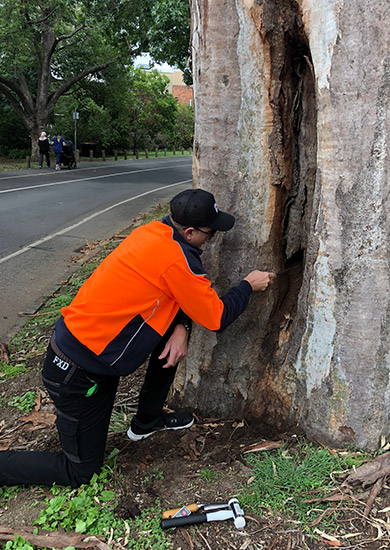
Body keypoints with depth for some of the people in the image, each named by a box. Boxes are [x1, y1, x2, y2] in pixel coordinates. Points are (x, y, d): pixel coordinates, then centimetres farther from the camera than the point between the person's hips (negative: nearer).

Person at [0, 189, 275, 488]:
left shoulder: (155, 231, -1)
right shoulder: (177, 260, -25)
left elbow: (181, 294, 11)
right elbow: (217, 317, -13)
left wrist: (181, 328, -5)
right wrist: (249, 285, 1)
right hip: (76, 374, -8)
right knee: (81, 471, 9)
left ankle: (147, 421, 24)